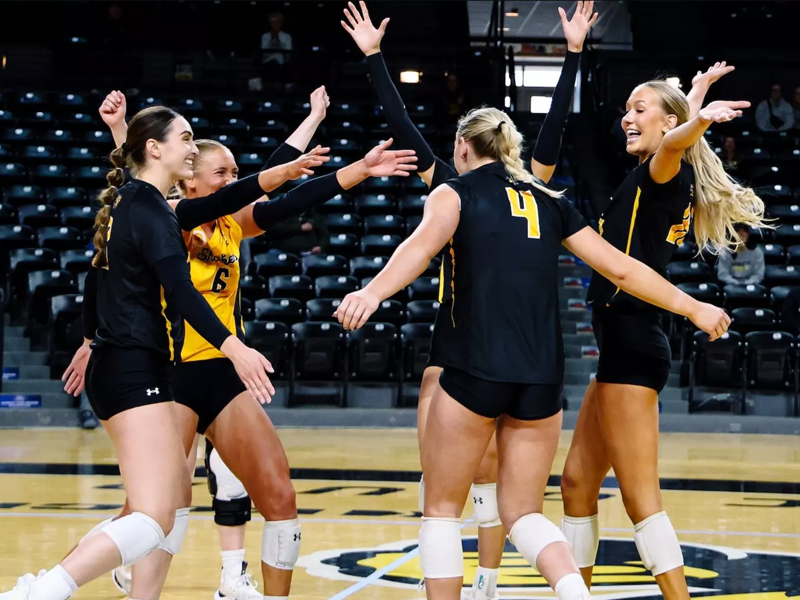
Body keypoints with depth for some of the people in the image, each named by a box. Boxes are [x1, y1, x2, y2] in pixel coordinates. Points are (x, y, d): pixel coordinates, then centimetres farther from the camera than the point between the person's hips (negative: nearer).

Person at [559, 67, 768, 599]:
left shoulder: (663, 173, -9)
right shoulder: (666, 184, 16)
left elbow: (673, 143, -32)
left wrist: (698, 120, -52)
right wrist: (696, 95, 45)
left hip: (631, 343, -10)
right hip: (625, 345, 10)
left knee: (641, 498, -10)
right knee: (577, 482, 16)